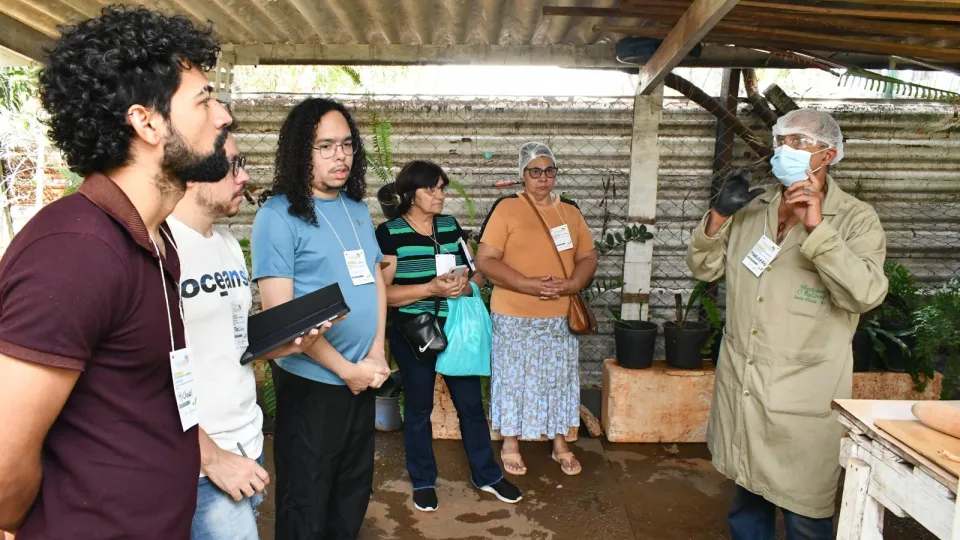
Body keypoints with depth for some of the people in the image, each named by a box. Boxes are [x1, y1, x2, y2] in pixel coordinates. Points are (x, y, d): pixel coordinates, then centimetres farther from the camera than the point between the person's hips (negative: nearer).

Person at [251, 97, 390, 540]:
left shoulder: (358, 210, 8)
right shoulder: (278, 216, -12)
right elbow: (279, 313, -16)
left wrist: (376, 354, -1)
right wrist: (346, 369, -13)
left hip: (364, 378, 6)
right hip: (311, 382, -6)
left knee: (355, 492, 20)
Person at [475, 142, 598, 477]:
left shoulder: (570, 211, 8)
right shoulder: (507, 208, -8)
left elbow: (588, 256, 9)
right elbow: (485, 261, -13)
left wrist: (573, 283, -12)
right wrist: (528, 284, -22)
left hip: (561, 317, 4)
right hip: (515, 317, -4)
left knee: (560, 379, 13)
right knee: (514, 379, 8)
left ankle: (560, 445, 30)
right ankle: (510, 445, 26)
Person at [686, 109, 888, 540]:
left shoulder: (856, 219, -7)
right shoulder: (751, 209, 6)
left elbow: (866, 294, -21)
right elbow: (704, 269, 7)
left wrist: (817, 227, -26)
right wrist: (718, 216, -9)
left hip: (803, 393, -4)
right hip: (740, 383, 4)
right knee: (748, 490, 21)